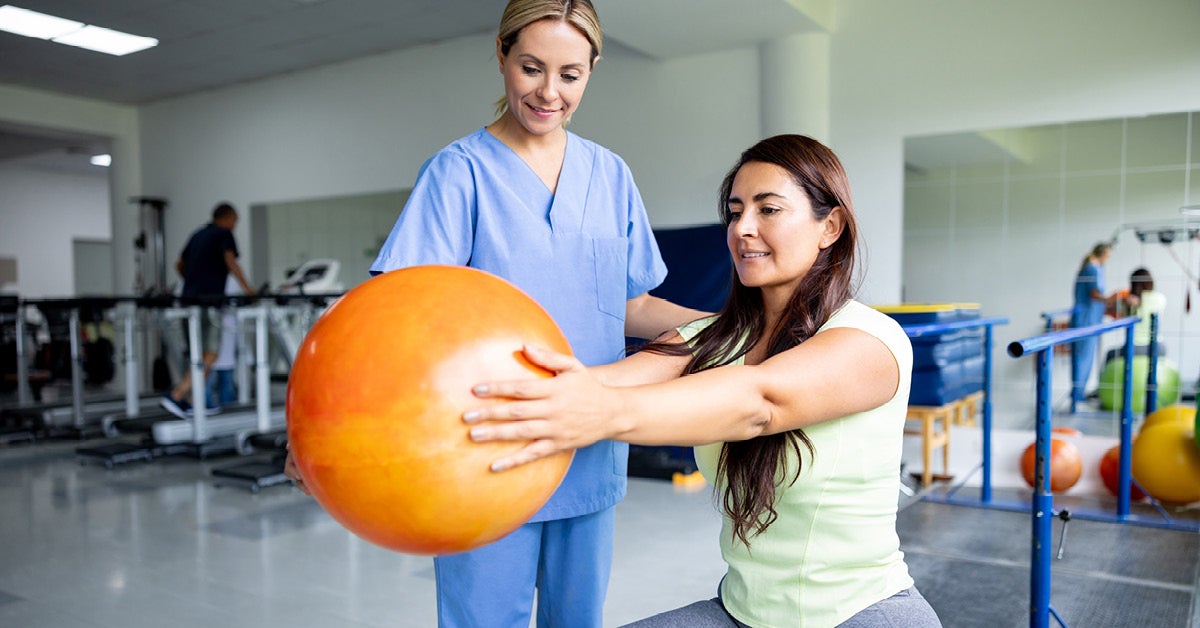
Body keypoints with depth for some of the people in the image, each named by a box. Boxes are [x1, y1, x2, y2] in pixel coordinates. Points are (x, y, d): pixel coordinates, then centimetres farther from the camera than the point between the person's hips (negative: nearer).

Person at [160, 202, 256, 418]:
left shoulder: (198, 235, 22)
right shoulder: (224, 234, -1)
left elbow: (179, 265, 29)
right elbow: (231, 262, -17)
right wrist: (248, 290, -16)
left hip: (189, 297, 8)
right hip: (209, 299, -8)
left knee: (203, 354, 13)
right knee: (209, 356, -8)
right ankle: (176, 397, -16)